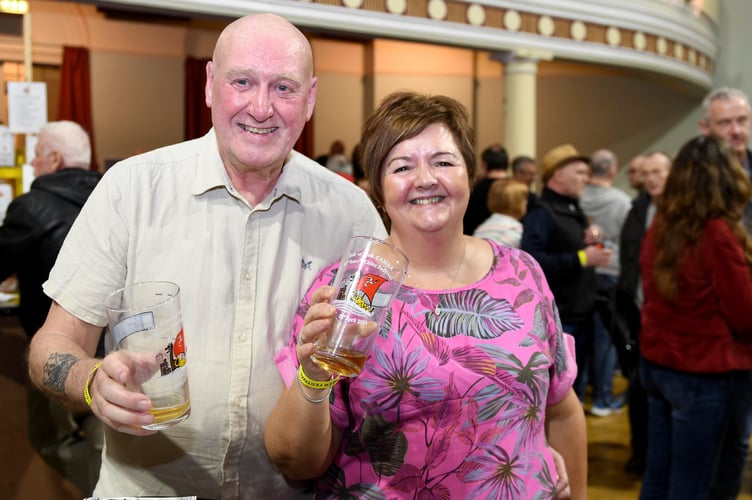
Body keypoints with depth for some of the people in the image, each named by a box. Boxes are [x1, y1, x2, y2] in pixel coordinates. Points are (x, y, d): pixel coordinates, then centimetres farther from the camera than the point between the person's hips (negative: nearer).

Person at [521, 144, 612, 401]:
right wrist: (581, 259, -25)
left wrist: (590, 242, 4)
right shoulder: (541, 213, -14)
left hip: (581, 315, 9)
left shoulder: (574, 210, 16)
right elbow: (532, 261, -29)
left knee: (575, 386, 18)